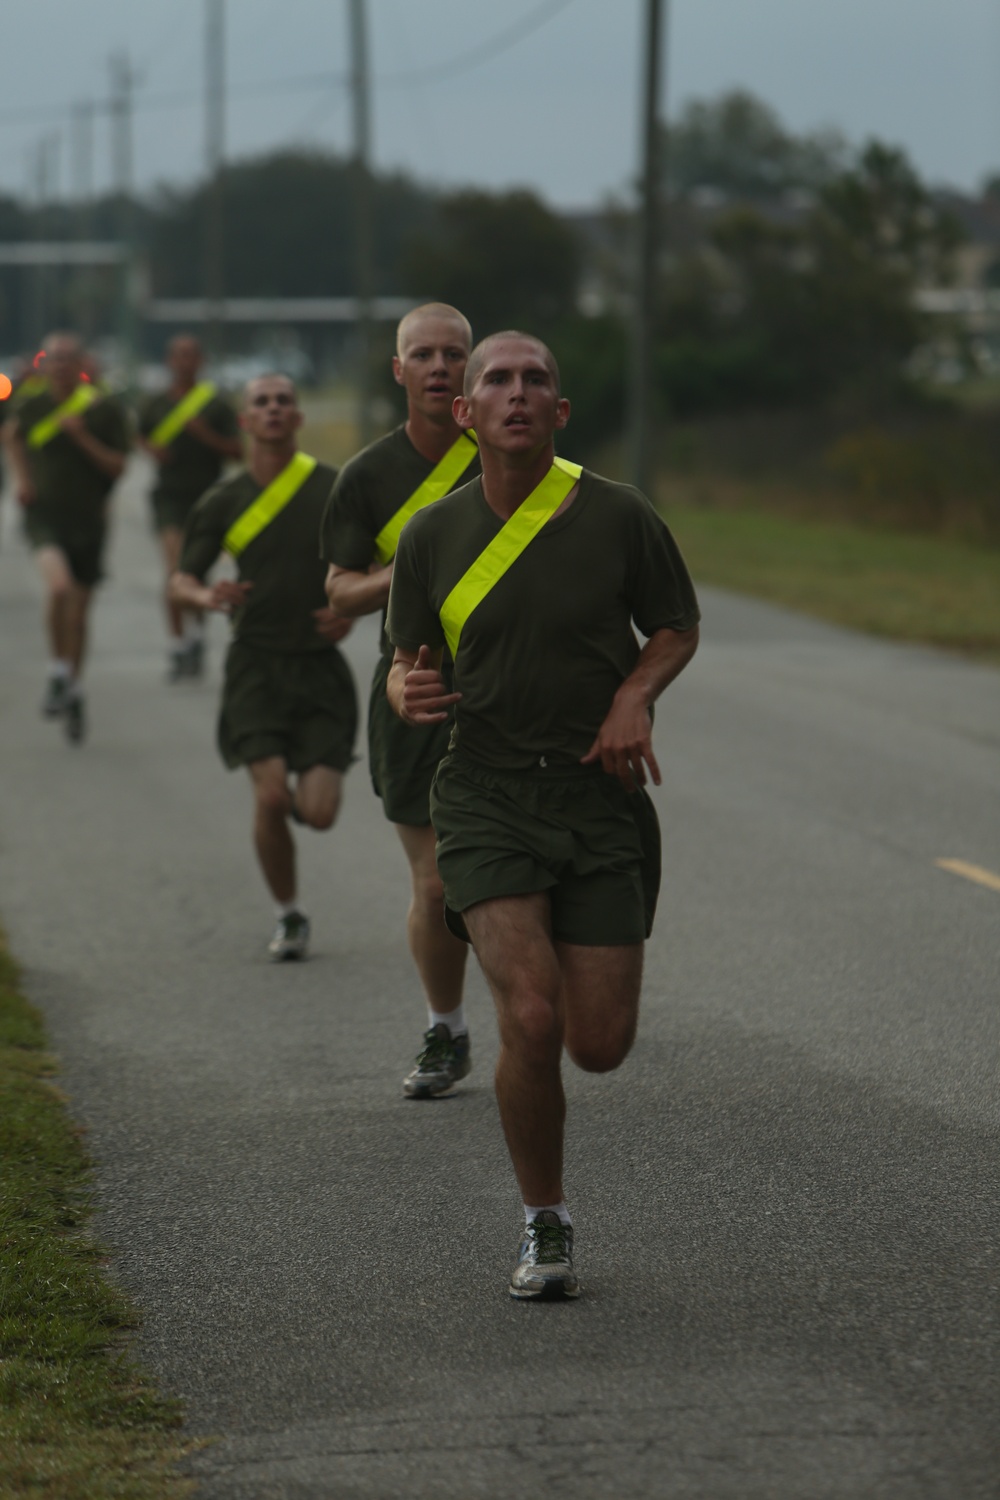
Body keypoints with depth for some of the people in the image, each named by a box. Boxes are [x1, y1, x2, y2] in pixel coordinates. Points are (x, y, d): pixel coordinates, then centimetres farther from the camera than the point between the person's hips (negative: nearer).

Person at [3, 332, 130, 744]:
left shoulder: (105, 409, -3)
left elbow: (117, 466, -5)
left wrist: (81, 437, -17)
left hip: (88, 518, 1)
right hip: (45, 513, -1)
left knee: (78, 612, 9)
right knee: (58, 584, -29)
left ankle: (72, 691, 28)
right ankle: (59, 672, -13)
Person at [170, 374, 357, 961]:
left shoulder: (335, 489, -2)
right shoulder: (225, 502, 1)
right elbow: (181, 581, 7)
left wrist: (351, 610, -10)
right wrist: (209, 597, -16)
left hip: (320, 666, 0)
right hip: (257, 665, 0)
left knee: (319, 813, -7)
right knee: (271, 797, -15)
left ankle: (302, 790, 32)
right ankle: (289, 917, 7)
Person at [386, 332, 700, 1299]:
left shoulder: (618, 517, -4)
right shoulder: (431, 538, -1)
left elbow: (677, 626, 10)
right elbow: (405, 668, 9)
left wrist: (635, 695, -10)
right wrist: (406, 693, -15)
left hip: (600, 799, 1)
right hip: (486, 797, 0)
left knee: (600, 1045, -1)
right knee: (531, 1020, -18)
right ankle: (544, 1229, 2)